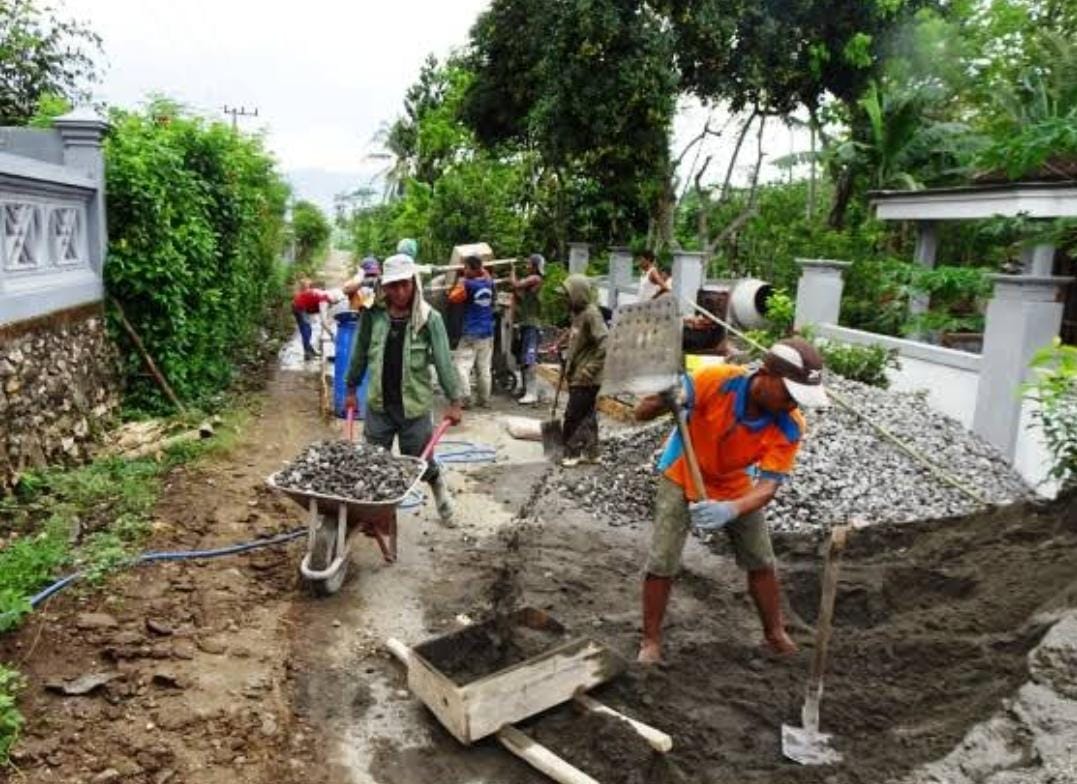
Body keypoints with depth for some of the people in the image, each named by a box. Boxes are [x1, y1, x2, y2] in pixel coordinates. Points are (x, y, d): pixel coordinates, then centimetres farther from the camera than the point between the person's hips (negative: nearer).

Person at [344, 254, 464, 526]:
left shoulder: (429, 319, -9)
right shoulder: (373, 315, -3)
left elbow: (444, 361, -8)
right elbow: (360, 354, 8)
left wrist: (454, 401, -9)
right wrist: (351, 388, 13)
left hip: (414, 405, -2)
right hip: (378, 404, 2)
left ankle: (441, 494, 39)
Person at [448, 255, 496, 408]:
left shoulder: (468, 285, -13)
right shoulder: (489, 283, 6)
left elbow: (453, 298, -10)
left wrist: (459, 283, 2)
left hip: (471, 333, -6)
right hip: (488, 332, 7)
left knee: (463, 366, -3)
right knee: (484, 367, 10)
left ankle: (464, 398, -10)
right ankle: (484, 399, 13)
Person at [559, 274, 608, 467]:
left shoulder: (591, 314, -17)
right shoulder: (578, 313, 11)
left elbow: (605, 344, -25)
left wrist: (590, 370, -23)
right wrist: (568, 360, 12)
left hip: (585, 379, -9)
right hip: (577, 377, 9)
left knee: (572, 417, -3)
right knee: (586, 415, 14)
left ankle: (572, 453, 6)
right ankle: (591, 452, 21)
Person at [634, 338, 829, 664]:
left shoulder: (790, 427, -27)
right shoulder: (717, 380, -35)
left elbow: (769, 484, -30)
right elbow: (642, 412, -30)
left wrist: (731, 509, -51)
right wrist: (663, 401, -54)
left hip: (735, 487, 3)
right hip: (682, 477, -3)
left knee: (761, 562, 10)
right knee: (661, 563, -8)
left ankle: (776, 635, 33)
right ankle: (651, 641, 11)